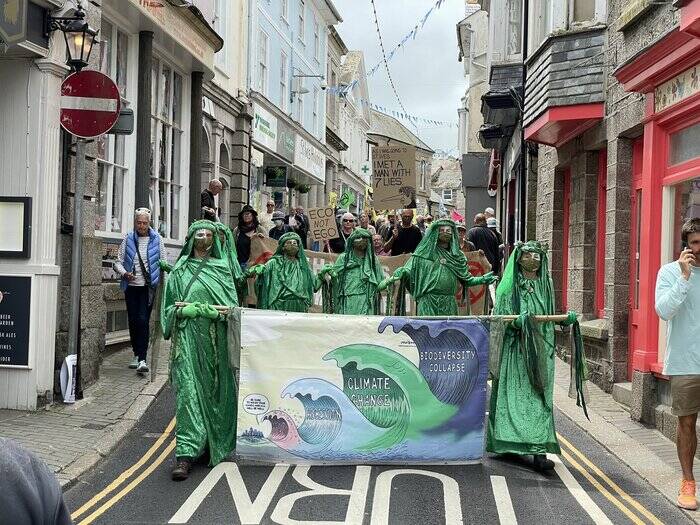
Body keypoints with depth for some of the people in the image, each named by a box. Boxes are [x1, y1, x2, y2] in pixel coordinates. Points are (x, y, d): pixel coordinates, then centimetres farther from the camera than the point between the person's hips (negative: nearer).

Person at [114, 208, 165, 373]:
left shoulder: (156, 239, 2)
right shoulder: (128, 239, 5)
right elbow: (118, 261, 6)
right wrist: (124, 273, -15)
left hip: (148, 287, -3)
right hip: (131, 286, 3)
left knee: (143, 320, -12)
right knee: (132, 320, 8)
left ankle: (142, 359, -13)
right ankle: (137, 354, 24)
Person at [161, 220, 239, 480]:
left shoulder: (222, 268, 11)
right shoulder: (180, 270, 8)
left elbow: (232, 304, 4)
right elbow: (170, 307, 8)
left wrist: (211, 311, -13)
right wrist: (185, 311, -12)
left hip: (216, 337, 2)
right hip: (189, 336, -2)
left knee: (216, 390, 7)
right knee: (188, 390, -9)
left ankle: (214, 444, 21)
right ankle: (186, 454, -12)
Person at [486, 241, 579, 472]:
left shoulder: (545, 284, 13)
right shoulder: (510, 285, 0)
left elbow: (550, 319, 18)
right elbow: (500, 316, -7)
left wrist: (565, 319, 0)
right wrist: (516, 320, -25)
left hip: (541, 349, 4)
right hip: (516, 349, -4)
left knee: (540, 397, -1)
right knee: (515, 396, -2)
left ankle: (539, 450, -3)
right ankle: (509, 445, 10)